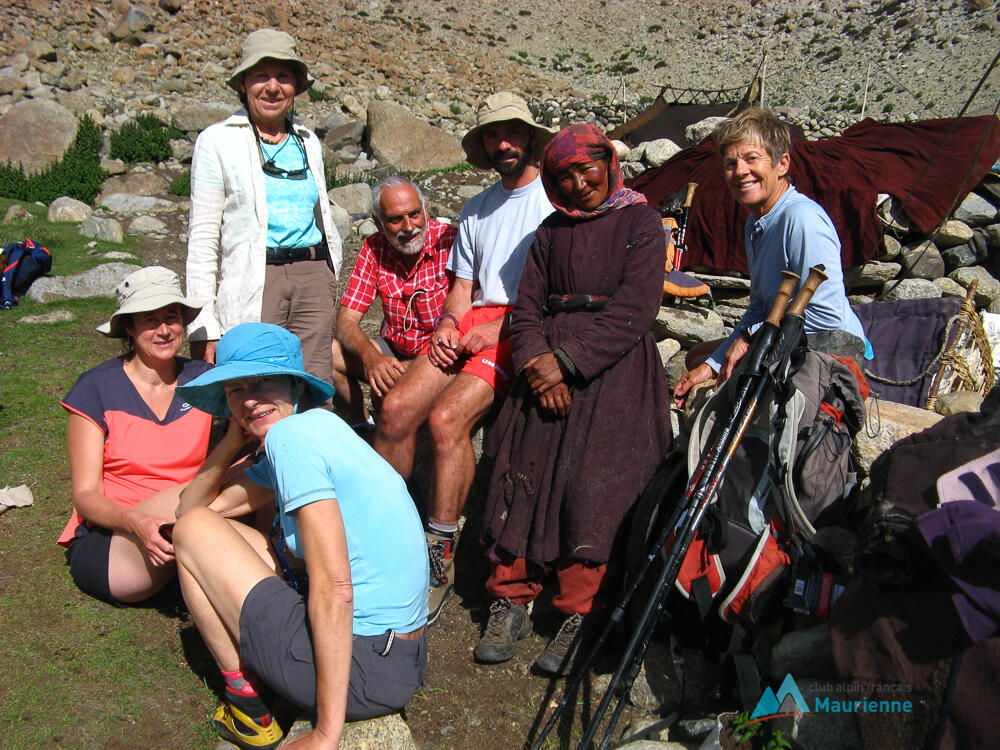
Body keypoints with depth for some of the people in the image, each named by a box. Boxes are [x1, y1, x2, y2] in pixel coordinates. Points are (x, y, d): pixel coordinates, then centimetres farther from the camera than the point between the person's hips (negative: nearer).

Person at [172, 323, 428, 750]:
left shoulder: (291, 432, -15)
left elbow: (334, 587, -23)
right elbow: (193, 504, 21)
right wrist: (233, 439, 8)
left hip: (359, 668, -10)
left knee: (194, 531, 2)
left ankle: (248, 708, 10)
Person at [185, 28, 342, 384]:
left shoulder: (308, 141, 16)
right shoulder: (217, 141, 3)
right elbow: (203, 236, -1)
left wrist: (332, 282, 18)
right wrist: (204, 326, -8)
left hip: (313, 277, 4)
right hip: (252, 284, -4)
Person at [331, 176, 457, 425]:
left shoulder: (450, 241, -16)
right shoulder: (374, 249, -2)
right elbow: (346, 320, -4)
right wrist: (370, 357, -27)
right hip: (394, 350, 5)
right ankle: (361, 425, 8)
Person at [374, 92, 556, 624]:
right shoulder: (476, 210, 26)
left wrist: (498, 330, -13)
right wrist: (448, 324, 0)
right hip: (474, 323, 6)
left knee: (445, 417, -26)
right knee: (396, 408, -15)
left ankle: (440, 558, -14)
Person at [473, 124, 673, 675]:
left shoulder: (640, 222, 4)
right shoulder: (551, 232, 19)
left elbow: (634, 311, -7)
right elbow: (527, 307, 12)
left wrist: (567, 361, -13)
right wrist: (536, 361, -8)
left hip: (614, 364, -4)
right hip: (550, 363, 4)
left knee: (593, 487, -14)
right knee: (522, 476, -8)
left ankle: (580, 618, -5)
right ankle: (510, 603, 2)